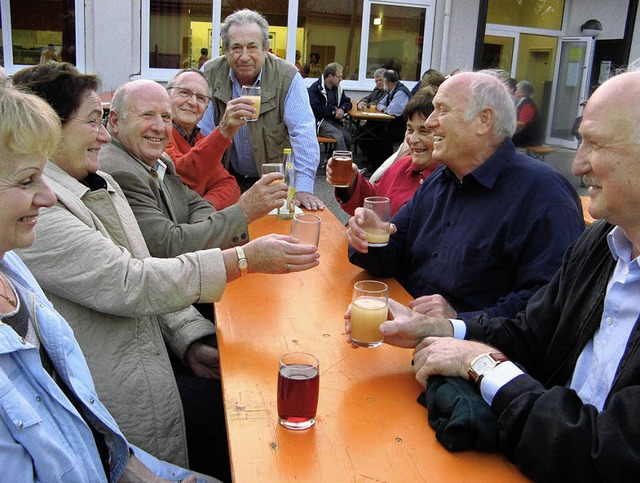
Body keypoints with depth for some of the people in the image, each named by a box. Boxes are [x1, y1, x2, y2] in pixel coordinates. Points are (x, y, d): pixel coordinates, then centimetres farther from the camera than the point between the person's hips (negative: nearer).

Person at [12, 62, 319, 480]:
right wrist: (245, 258, -27)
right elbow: (126, 284, -27)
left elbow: (149, 277, 10)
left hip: (148, 352, 8)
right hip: (108, 391, -7)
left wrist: (191, 340, -3)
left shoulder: (101, 185, 9)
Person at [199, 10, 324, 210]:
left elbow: (303, 133, -17)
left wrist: (303, 188, -25)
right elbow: (203, 133, -3)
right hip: (228, 177, 2)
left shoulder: (287, 77, -12)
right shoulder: (210, 74, -6)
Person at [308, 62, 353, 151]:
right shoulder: (316, 88, -8)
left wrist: (342, 109, -2)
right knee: (338, 135, -31)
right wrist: (333, 109, -7)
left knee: (348, 138, -20)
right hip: (319, 121, -7)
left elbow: (347, 102, 23)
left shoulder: (337, 88, 14)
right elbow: (315, 109, -18)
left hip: (333, 120, 7)